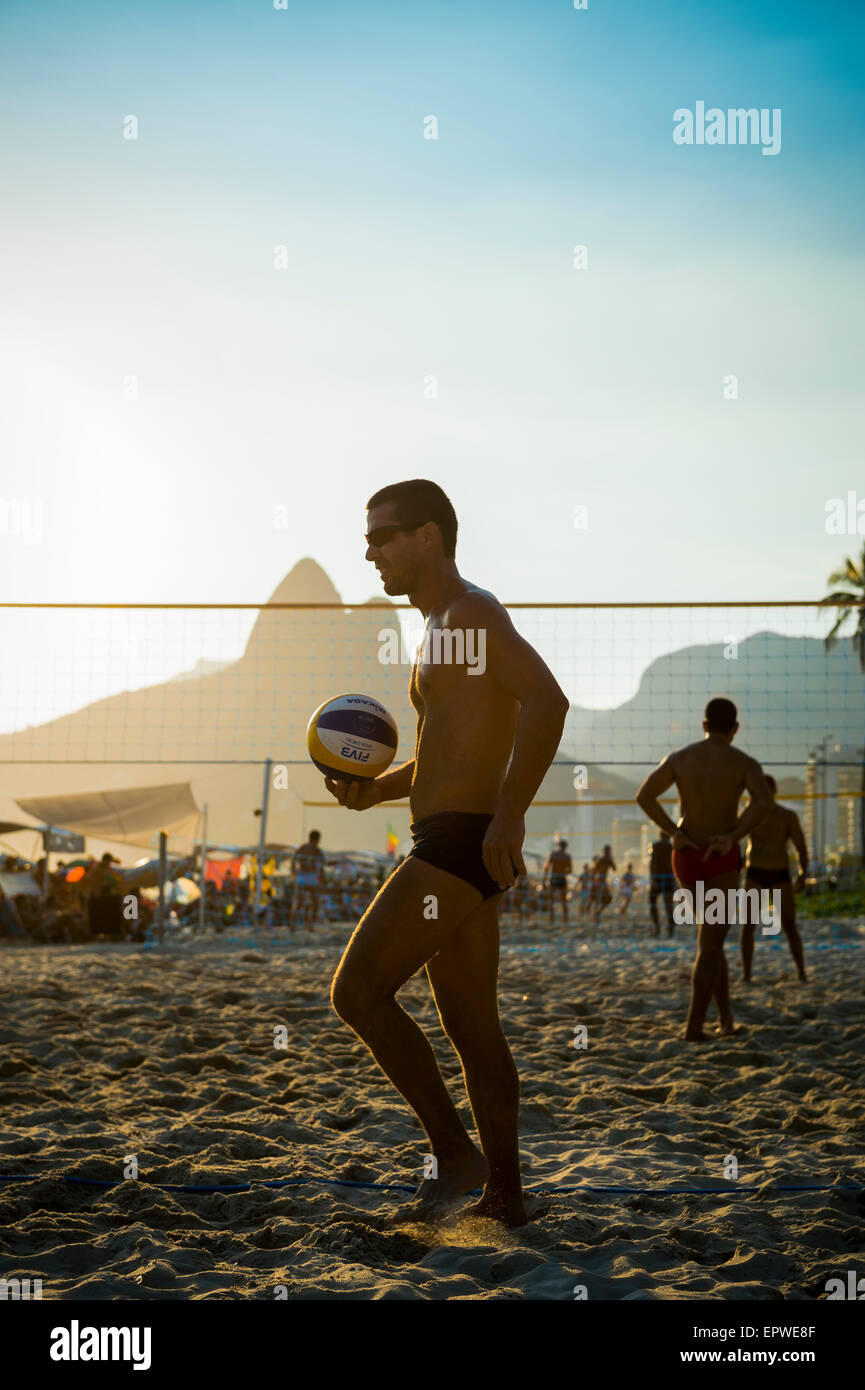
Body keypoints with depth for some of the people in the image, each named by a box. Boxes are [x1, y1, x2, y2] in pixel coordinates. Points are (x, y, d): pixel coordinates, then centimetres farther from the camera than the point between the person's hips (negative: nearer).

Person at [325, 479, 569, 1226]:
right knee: (472, 1025, 12)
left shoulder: (471, 611, -10)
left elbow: (547, 700, -25)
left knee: (358, 991, -9)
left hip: (459, 841, -11)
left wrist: (508, 817, -28)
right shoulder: (445, 629, 21)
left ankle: (454, 1151, -1)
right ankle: (504, 1193, 18)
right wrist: (376, 790, 12)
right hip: (462, 851, 11)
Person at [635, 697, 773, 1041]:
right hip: (721, 859, -4)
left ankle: (727, 1017, 18)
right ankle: (694, 1026, -13)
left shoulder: (679, 758, 4)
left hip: (686, 858, 4)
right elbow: (763, 801, -25)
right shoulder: (745, 763, -6)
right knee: (710, 945, -3)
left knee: (712, 935, 21)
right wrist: (733, 837, -19)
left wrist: (673, 832, -7)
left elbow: (644, 796, -6)